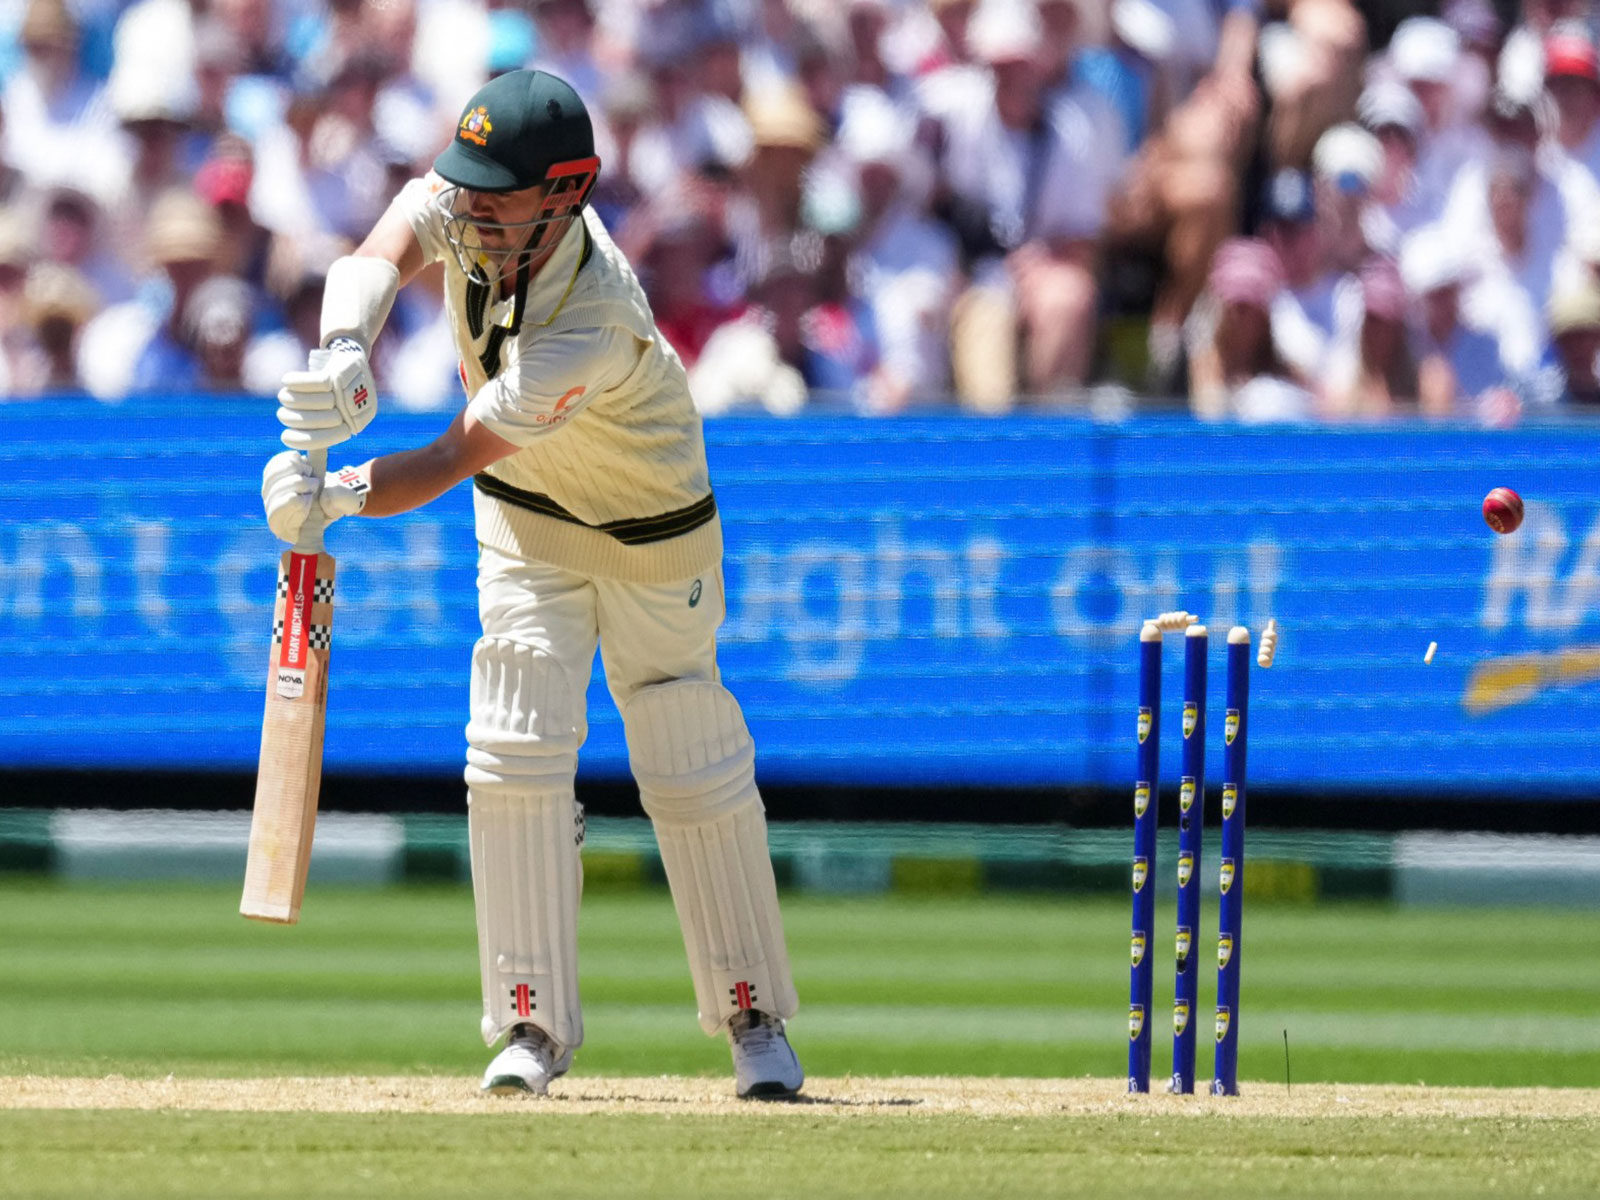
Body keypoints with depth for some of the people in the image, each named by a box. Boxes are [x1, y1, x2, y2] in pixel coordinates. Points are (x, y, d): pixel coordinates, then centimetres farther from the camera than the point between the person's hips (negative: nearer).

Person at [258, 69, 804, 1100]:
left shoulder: (594, 329, -40)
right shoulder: (466, 203, -22)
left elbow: (455, 458, -42)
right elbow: (379, 259, -41)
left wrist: (341, 497, -57)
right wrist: (345, 353, -62)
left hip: (651, 532, -5)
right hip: (524, 515, 5)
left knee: (693, 769, 1)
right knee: (518, 752, -8)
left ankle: (756, 1017, 17)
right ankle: (534, 1021, -4)